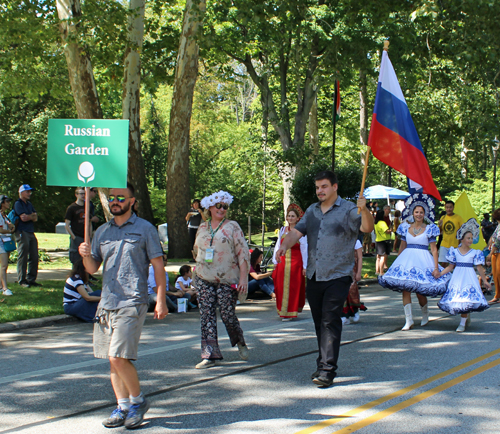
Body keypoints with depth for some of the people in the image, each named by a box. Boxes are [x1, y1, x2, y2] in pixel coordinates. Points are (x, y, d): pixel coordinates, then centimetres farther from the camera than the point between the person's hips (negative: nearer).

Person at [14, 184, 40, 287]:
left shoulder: (29, 204, 21)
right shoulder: (18, 204, -5)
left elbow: (35, 218, 14)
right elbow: (23, 218, -15)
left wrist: (28, 216, -7)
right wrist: (32, 216, 4)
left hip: (31, 233, 8)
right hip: (22, 233, -8)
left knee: (34, 257, 5)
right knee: (23, 258, -5)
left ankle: (31, 279, 12)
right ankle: (22, 280, 0)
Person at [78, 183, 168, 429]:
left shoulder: (145, 229, 1)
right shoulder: (102, 231, 15)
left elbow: (158, 266, 0)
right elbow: (92, 268, 16)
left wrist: (161, 300, -7)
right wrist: (85, 255, -7)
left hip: (132, 303, -6)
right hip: (106, 302, 6)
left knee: (118, 357, -13)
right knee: (113, 359, 7)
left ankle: (138, 401, 5)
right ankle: (123, 407, 16)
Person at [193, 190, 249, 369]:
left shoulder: (232, 227, 0)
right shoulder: (202, 227, 12)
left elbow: (243, 252, -5)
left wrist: (243, 277, -12)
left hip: (227, 280, -4)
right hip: (204, 279, 4)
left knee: (228, 315, -2)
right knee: (207, 315, -3)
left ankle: (240, 343, 26)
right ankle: (210, 354, -1)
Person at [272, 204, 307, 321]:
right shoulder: (282, 230, 9)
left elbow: (304, 249, -4)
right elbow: (278, 246, 14)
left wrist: (305, 266, -7)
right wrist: (275, 262, 10)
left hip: (296, 263, -4)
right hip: (283, 262, 4)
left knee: (293, 287, -2)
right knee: (281, 287, 3)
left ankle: (290, 312, 4)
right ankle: (282, 311, 16)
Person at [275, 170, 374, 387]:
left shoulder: (347, 210, -5)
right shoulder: (312, 211, 14)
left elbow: (368, 227, -19)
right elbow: (297, 232, 7)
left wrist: (364, 210, -40)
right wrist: (285, 246, -14)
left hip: (337, 276, -6)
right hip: (314, 277, 6)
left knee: (330, 322, -11)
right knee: (319, 323, 12)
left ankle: (327, 370, -11)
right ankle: (323, 364, 23)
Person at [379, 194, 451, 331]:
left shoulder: (429, 229, 2)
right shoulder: (406, 227, 10)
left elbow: (434, 249, -1)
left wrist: (436, 267, -8)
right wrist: (397, 262, 16)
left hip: (422, 260, -3)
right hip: (406, 259, 3)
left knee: (419, 291, -3)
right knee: (405, 289, -8)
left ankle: (425, 314, 26)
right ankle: (409, 320, -5)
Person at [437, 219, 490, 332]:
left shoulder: (475, 253, 2)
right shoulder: (455, 251, 5)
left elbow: (479, 268, 5)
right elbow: (451, 267, 8)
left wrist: (485, 280, 5)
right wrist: (440, 273, 0)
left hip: (469, 279, -2)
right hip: (457, 278, 2)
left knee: (466, 299, -11)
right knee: (456, 298, -1)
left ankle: (462, 323, -3)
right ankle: (467, 316, 25)